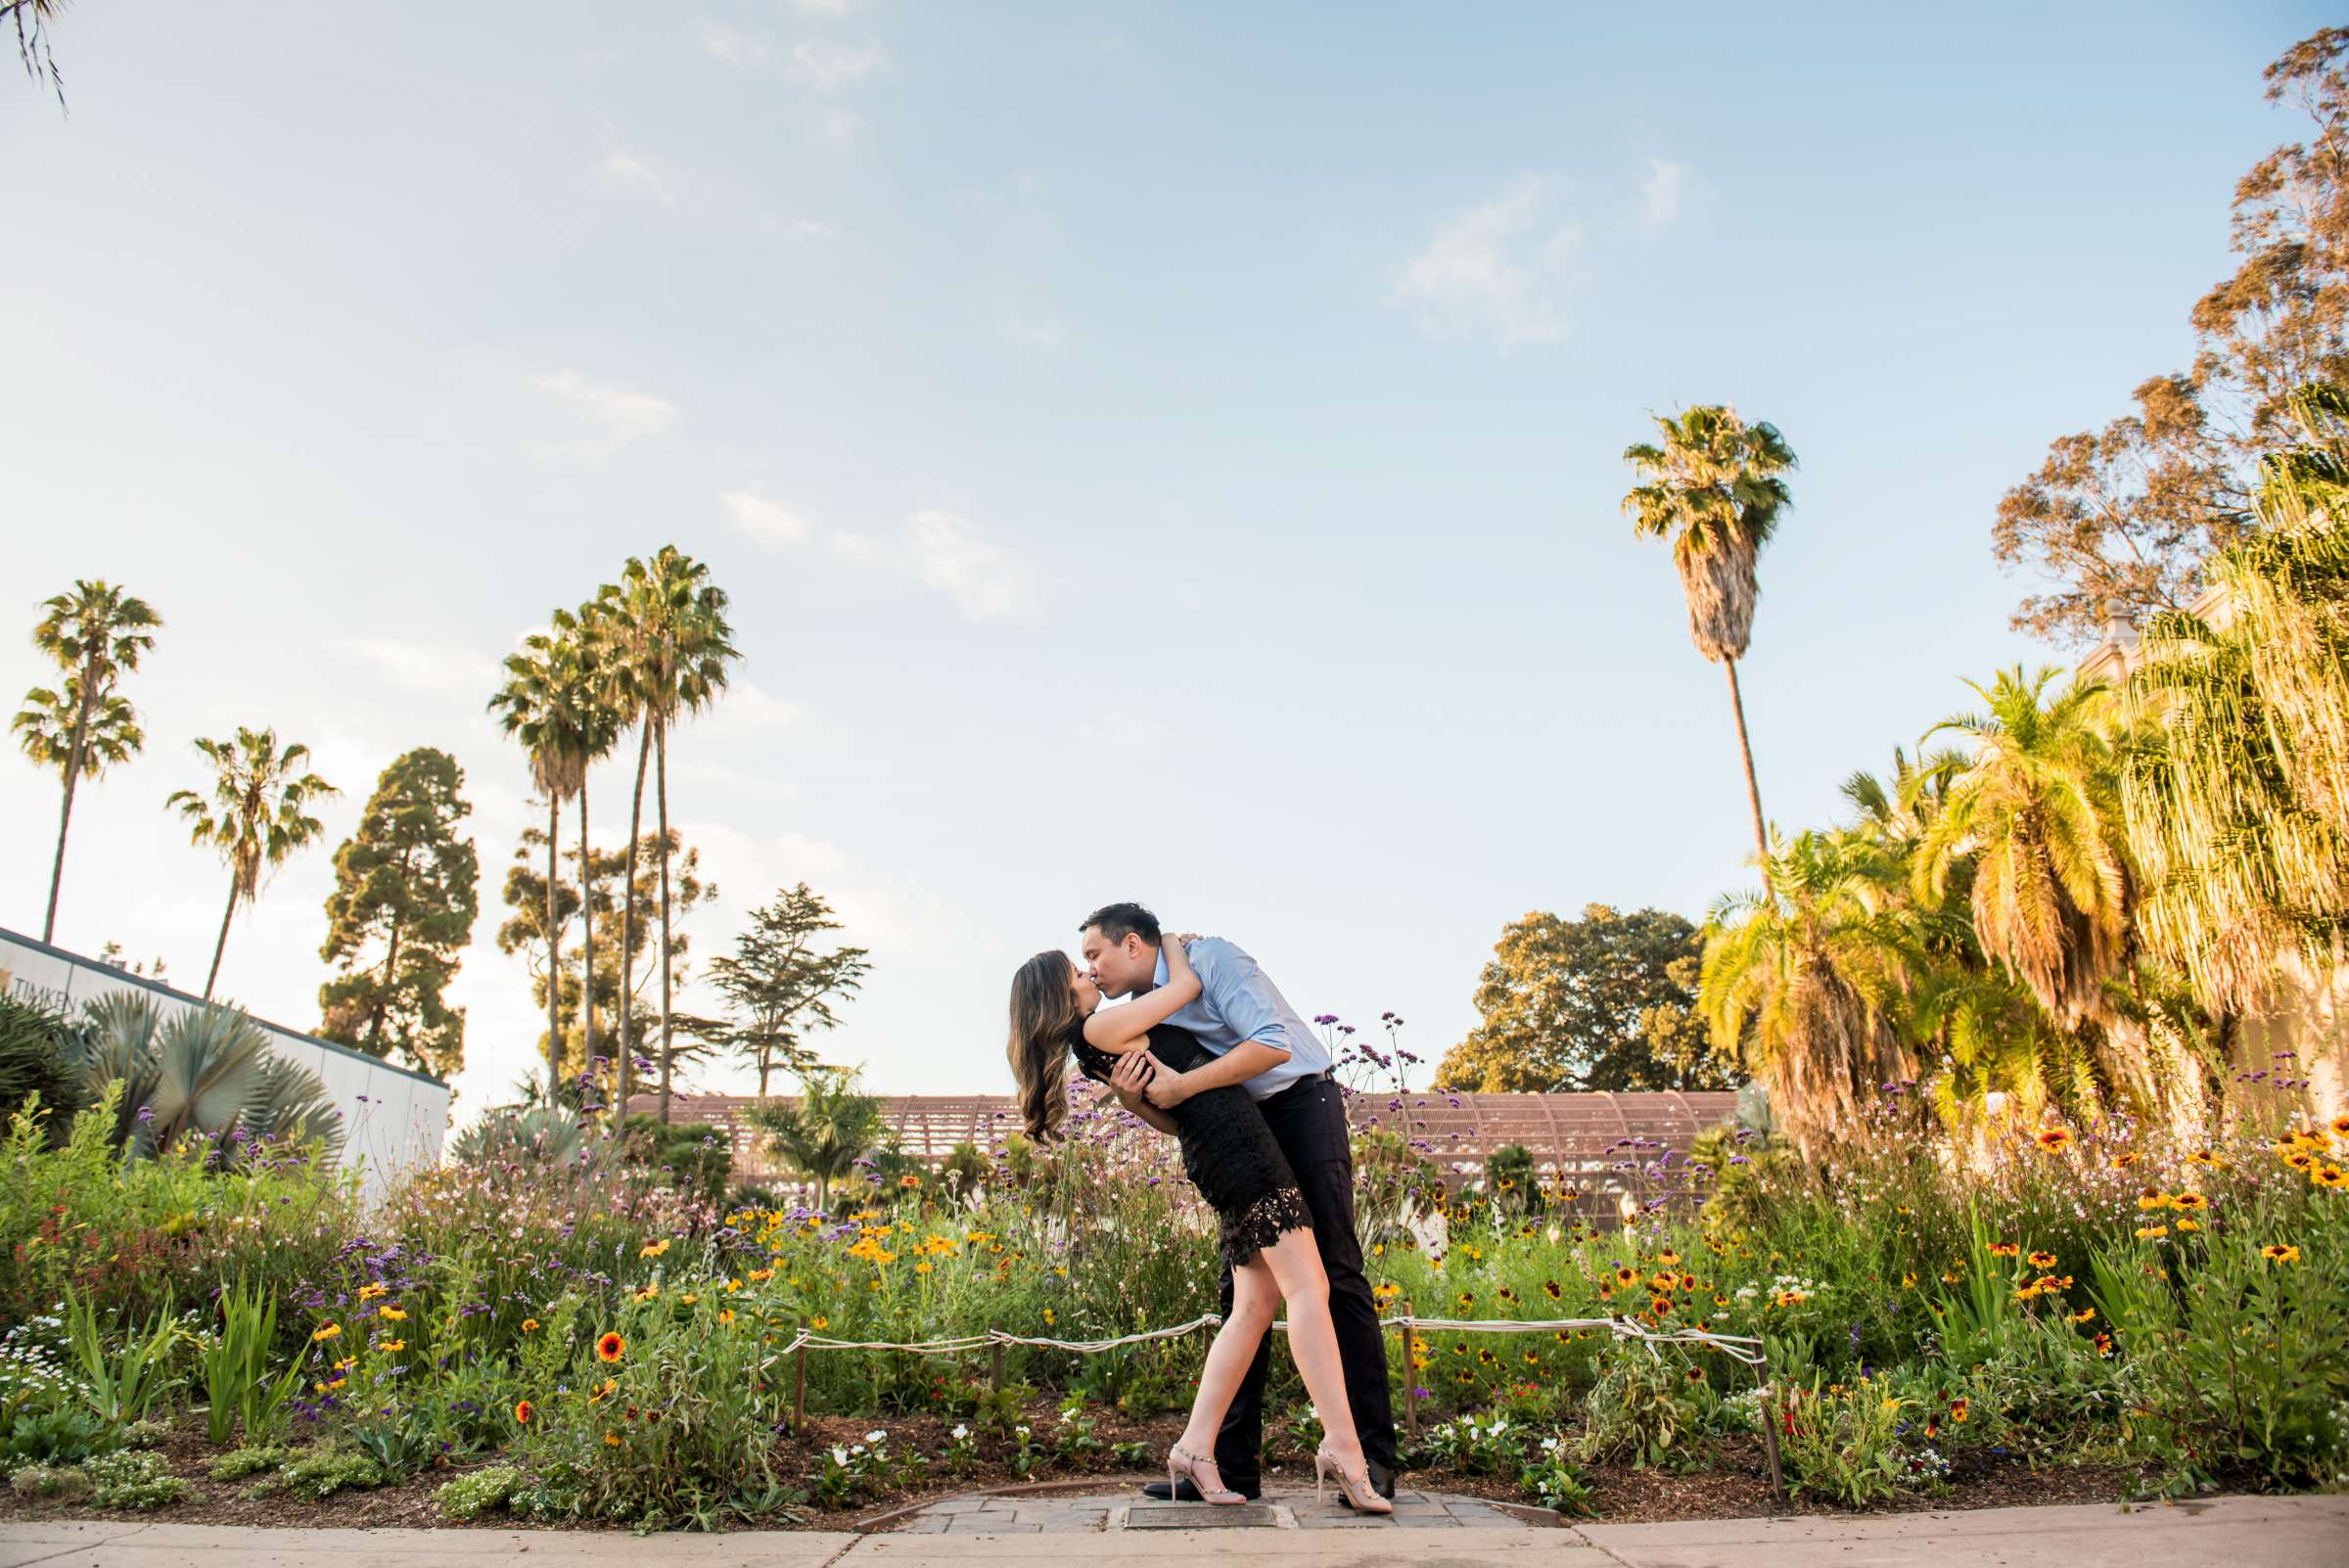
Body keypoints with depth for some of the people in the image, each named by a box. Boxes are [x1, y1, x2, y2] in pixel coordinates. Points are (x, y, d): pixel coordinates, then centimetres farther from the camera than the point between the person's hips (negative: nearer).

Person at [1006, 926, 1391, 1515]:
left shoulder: (1099, 1050, 20)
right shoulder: (1097, 1028, -8)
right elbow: (1186, 985, 2)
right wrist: (1170, 943, 21)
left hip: (1213, 1151, 9)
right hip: (1232, 1137, -9)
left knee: (1254, 1302, 7)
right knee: (1306, 1285, -14)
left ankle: (1195, 1448, 5)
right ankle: (1343, 1446, -21)